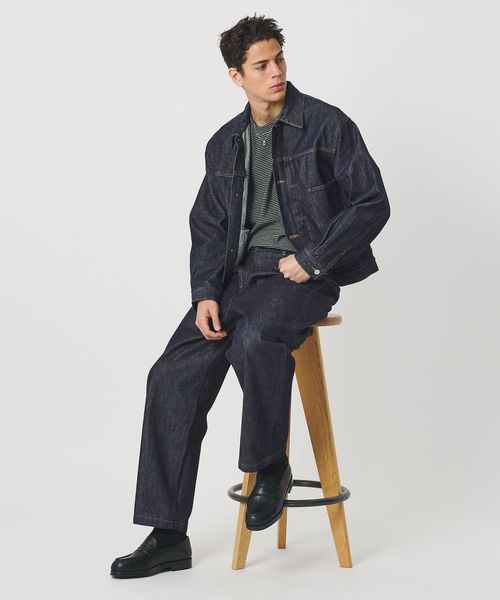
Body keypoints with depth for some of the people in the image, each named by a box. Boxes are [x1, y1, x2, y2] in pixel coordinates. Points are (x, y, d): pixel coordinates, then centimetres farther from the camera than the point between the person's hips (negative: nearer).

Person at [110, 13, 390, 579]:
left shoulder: (327, 124, -2)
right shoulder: (224, 144, 14)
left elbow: (372, 203, -6)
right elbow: (207, 227, 14)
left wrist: (312, 259, -13)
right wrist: (206, 294, -1)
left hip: (304, 272, -5)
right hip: (239, 272, 5)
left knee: (255, 337, -38)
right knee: (173, 374, -11)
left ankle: (270, 466, -11)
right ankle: (168, 535, -5)